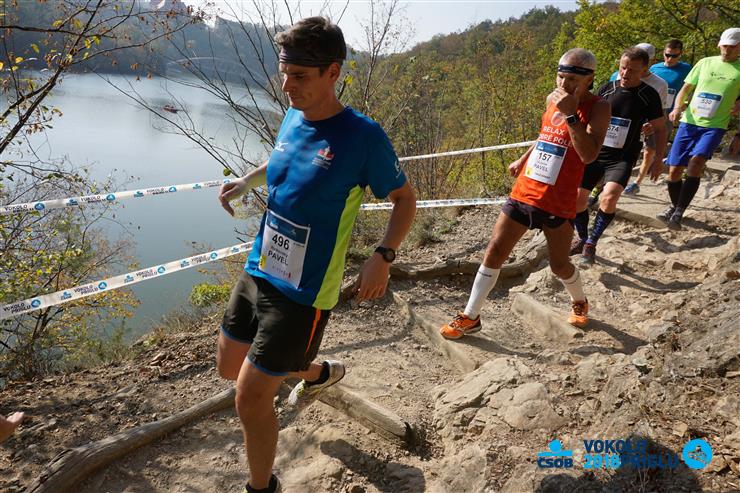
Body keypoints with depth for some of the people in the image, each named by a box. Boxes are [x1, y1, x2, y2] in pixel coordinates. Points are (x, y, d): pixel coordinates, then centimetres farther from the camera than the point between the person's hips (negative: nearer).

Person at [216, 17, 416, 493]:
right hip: (258, 272, 8)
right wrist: (247, 180, 9)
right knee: (230, 366, 22)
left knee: (250, 398, -1)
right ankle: (320, 373, 45)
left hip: (303, 293, -7)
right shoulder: (293, 118, 2)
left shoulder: (363, 136, -17)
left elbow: (405, 198, -7)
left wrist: (384, 256, -21)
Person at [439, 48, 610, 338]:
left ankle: (579, 303, 42)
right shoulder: (553, 98, 9)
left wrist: (571, 114, -25)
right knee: (494, 251, 1)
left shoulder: (597, 108, -9)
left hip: (556, 203, -5)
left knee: (559, 265, 8)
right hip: (523, 192, 5)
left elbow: (589, 154, -24)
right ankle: (470, 317, 11)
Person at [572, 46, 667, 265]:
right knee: (578, 197, -1)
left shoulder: (649, 96, -4)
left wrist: (658, 159, -1)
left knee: (609, 197, -26)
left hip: (622, 158, -3)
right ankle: (582, 239, 26)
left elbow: (659, 128, 5)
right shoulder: (606, 89, 1)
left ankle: (591, 243, -8)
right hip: (595, 152, 3)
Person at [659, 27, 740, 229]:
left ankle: (679, 212, -24)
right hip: (689, 122, 3)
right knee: (674, 170, 0)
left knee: (697, 161, -27)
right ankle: (674, 206, 27)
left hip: (714, 126, -2)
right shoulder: (705, 63, 11)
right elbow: (686, 89, 13)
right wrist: (677, 107, -6)